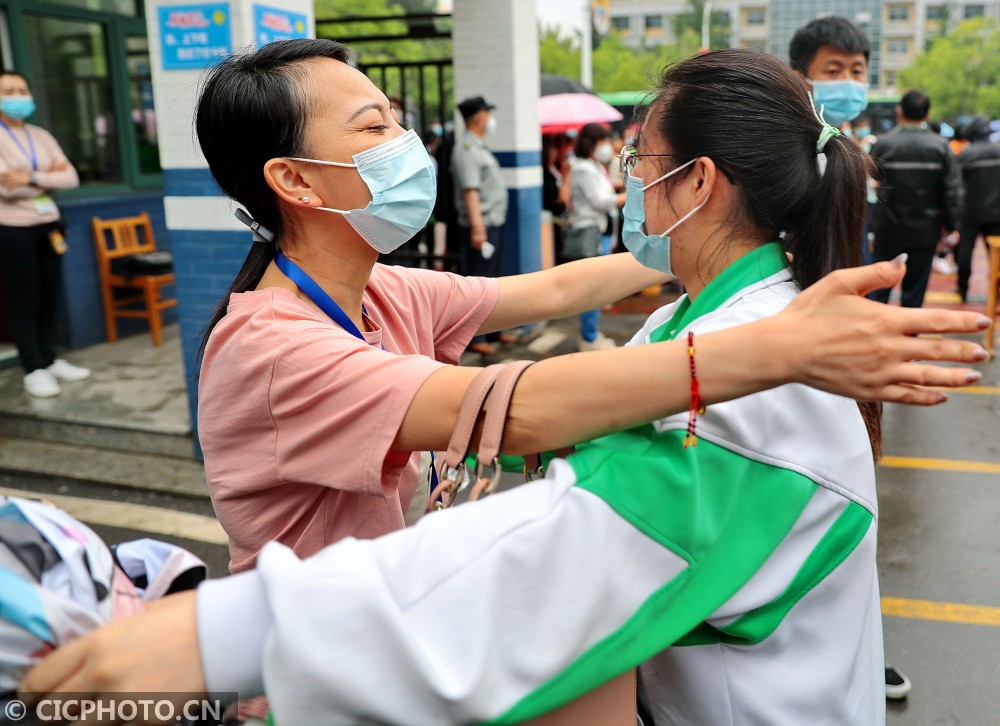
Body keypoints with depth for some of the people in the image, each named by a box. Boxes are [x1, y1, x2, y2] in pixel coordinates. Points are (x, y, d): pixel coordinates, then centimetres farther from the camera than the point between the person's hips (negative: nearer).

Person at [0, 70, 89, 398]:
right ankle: (34, 370, 6)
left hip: (48, 226, 5)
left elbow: (71, 178, -1)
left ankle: (50, 360, 20)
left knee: (50, 296, 9)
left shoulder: (42, 136, 9)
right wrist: (49, 176, -10)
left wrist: (32, 178, -14)